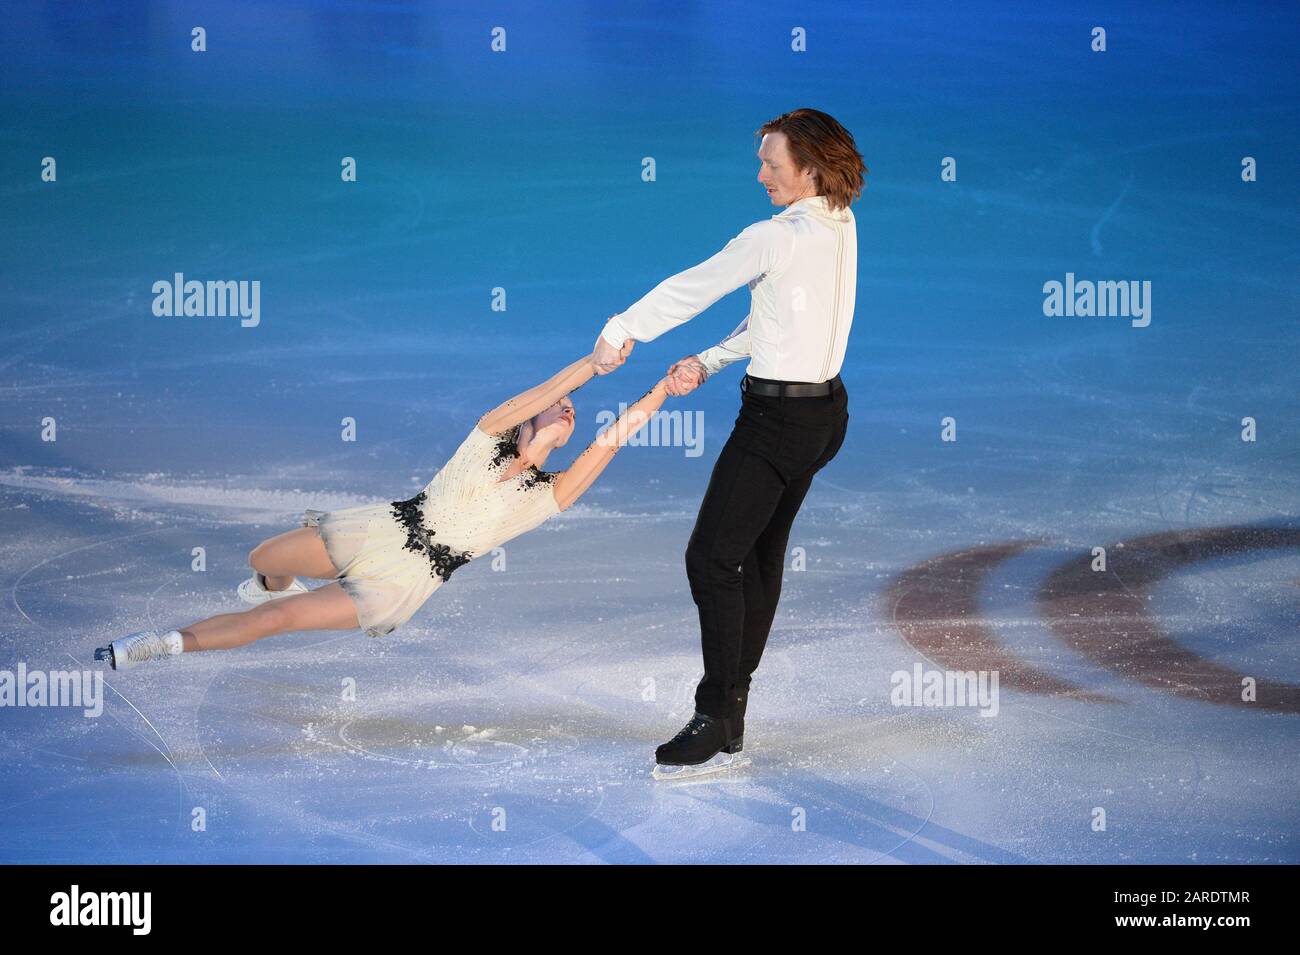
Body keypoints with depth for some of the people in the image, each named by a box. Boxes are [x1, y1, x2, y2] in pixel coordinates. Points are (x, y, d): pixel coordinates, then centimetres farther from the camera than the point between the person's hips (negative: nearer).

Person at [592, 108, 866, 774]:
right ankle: (734, 694, 27)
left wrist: (619, 332, 0)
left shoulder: (777, 238, -21)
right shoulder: (840, 225, 6)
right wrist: (710, 363, 7)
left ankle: (718, 723, -5)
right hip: (825, 407, 10)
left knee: (711, 558, -6)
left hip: (780, 417, -10)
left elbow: (690, 290, -12)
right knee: (762, 551, 18)